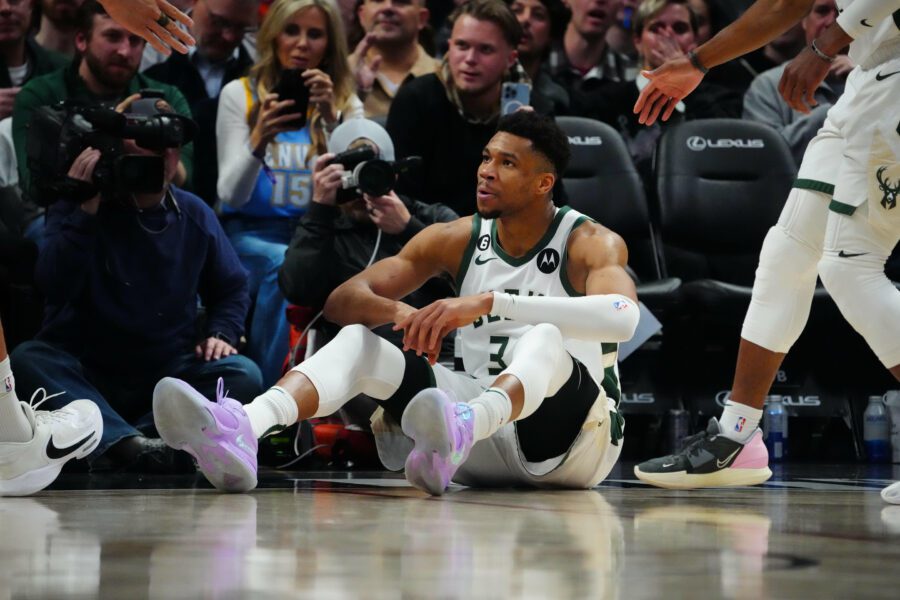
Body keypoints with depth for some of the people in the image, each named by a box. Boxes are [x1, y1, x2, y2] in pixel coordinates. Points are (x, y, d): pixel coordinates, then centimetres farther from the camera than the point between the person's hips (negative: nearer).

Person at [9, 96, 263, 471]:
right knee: (27, 359, -32)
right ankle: (127, 442, -49)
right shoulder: (76, 208, -4)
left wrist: (221, 333, -3)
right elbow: (54, 287, -20)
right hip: (84, 372, -2)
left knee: (244, 375, -23)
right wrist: (85, 210, -25)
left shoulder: (195, 216, 5)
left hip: (169, 373, 2)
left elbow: (232, 288, 17)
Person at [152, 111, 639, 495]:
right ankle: (238, 433, -46)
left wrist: (490, 301, -39)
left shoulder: (590, 244, -7)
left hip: (572, 437, -4)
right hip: (487, 450, 4)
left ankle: (462, 431, -71)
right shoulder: (455, 240, 7)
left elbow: (623, 317, -31)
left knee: (546, 338, -36)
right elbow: (341, 301, 0)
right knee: (358, 339, -15)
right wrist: (398, 312, -25)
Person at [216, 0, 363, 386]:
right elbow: (231, 195, -5)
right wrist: (260, 140, -22)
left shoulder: (345, 103, 10)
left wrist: (331, 119, -19)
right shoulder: (240, 94, 5)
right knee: (284, 265, -35)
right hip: (250, 234, -2)